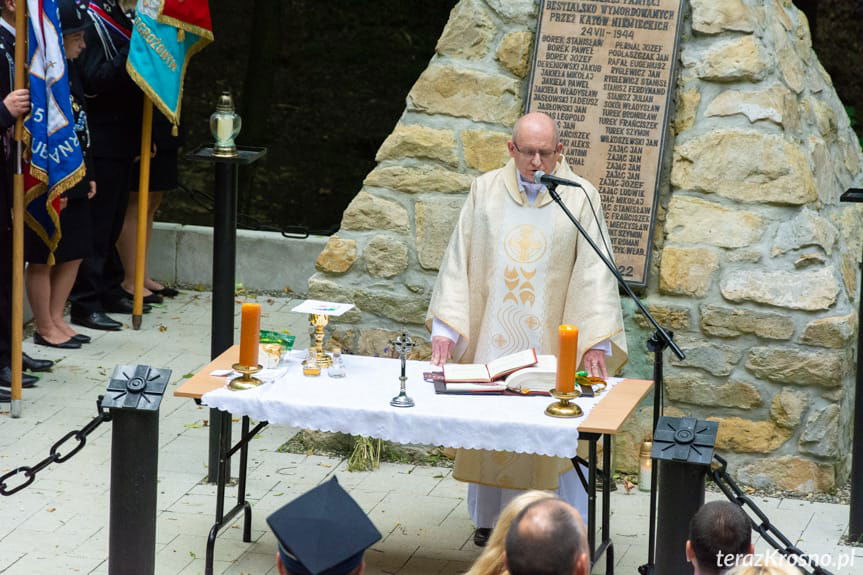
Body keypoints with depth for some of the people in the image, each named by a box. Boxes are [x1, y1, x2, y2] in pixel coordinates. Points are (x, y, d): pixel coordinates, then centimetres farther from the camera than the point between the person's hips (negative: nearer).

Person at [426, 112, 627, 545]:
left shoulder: (580, 198, -3)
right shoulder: (485, 192, 4)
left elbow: (594, 273, -7)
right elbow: (459, 262, 4)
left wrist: (594, 341, -16)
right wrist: (445, 327, -4)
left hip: (552, 340, -2)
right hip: (492, 336, 2)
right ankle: (492, 514, 21)